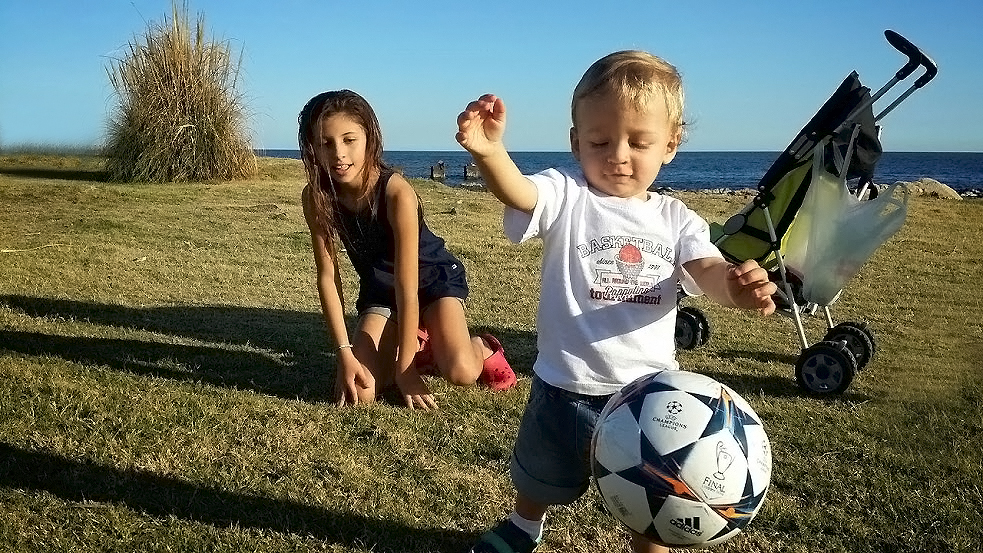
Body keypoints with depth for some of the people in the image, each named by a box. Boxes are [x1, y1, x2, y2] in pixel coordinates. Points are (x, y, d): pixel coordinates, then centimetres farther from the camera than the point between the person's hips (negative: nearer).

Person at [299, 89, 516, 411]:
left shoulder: (397, 193, -32)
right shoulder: (316, 198, -19)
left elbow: (408, 288, -28)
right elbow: (327, 276, -13)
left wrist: (406, 367, -23)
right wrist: (344, 352, -18)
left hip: (434, 277, -4)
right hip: (378, 289, 4)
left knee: (460, 372, -28)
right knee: (359, 393, -13)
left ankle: (482, 348, 10)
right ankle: (417, 345, 16)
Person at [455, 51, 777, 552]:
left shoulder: (675, 220, -1)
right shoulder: (565, 197, -11)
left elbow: (708, 271, -13)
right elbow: (517, 192, -31)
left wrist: (736, 285, -38)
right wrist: (488, 151, -53)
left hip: (650, 390, 1)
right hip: (566, 388, 0)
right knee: (539, 482, 26)